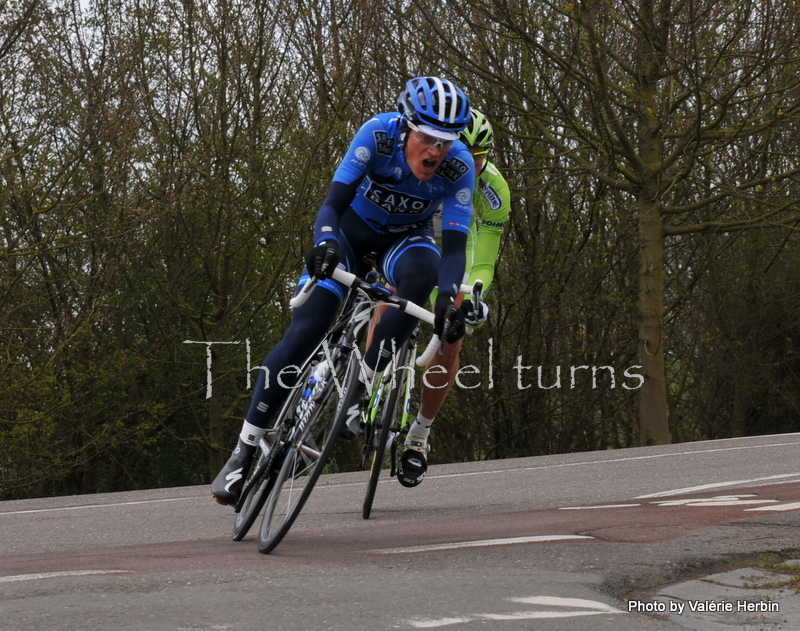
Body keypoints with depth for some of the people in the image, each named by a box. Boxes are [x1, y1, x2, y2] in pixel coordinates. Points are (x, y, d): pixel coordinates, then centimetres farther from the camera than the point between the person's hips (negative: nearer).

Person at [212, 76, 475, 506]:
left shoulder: (460, 167, -28)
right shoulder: (378, 134, -31)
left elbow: (454, 247, -29)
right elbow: (333, 203, -33)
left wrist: (448, 300, -48)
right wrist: (325, 245, -54)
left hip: (406, 236, 1)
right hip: (353, 224, -1)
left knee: (421, 274, -37)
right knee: (303, 334, -17)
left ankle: (363, 384, -20)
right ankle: (245, 449, -7)